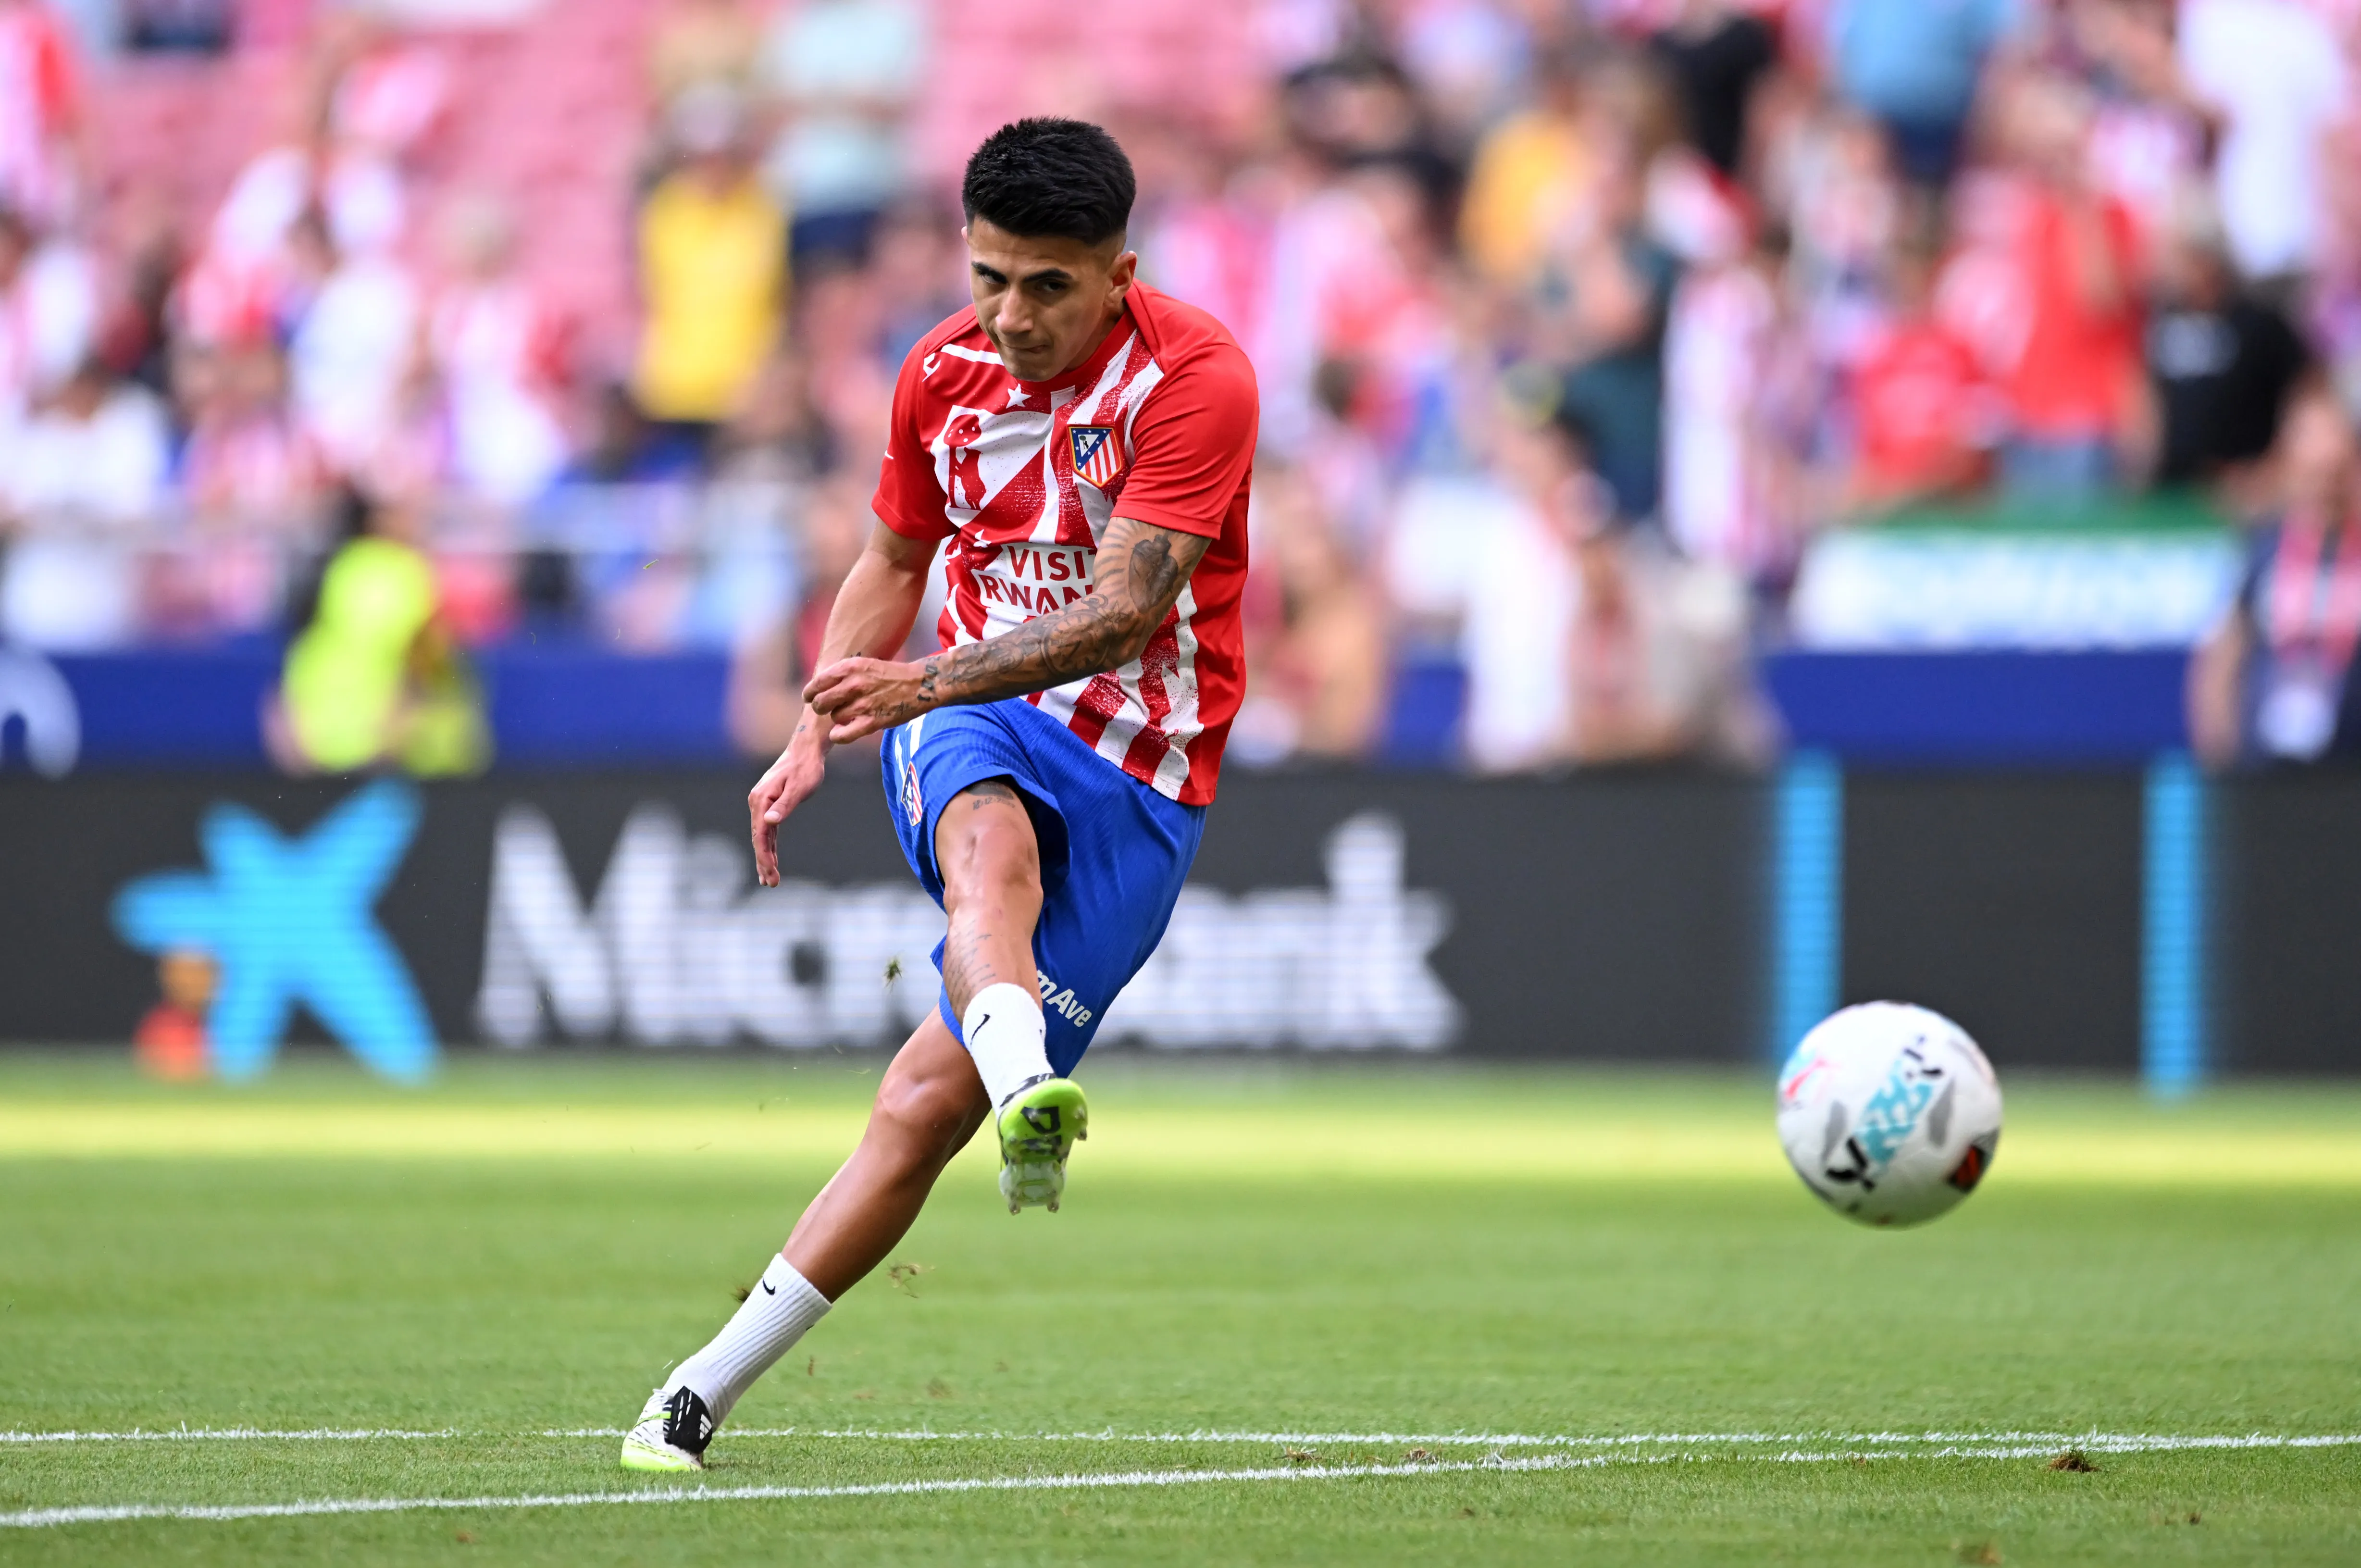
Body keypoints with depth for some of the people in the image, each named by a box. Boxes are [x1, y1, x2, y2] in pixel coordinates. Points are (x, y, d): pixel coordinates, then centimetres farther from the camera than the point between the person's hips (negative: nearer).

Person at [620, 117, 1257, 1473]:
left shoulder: (1196, 379, -14)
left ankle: (708, 1392, 0)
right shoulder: (945, 372, 4)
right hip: (975, 727, 3)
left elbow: (1120, 613, -24)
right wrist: (816, 735, 13)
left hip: (1136, 780, -3)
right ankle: (1029, 1102, -67)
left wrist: (922, 683, -34)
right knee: (992, 839, -37)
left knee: (927, 1103, -9)